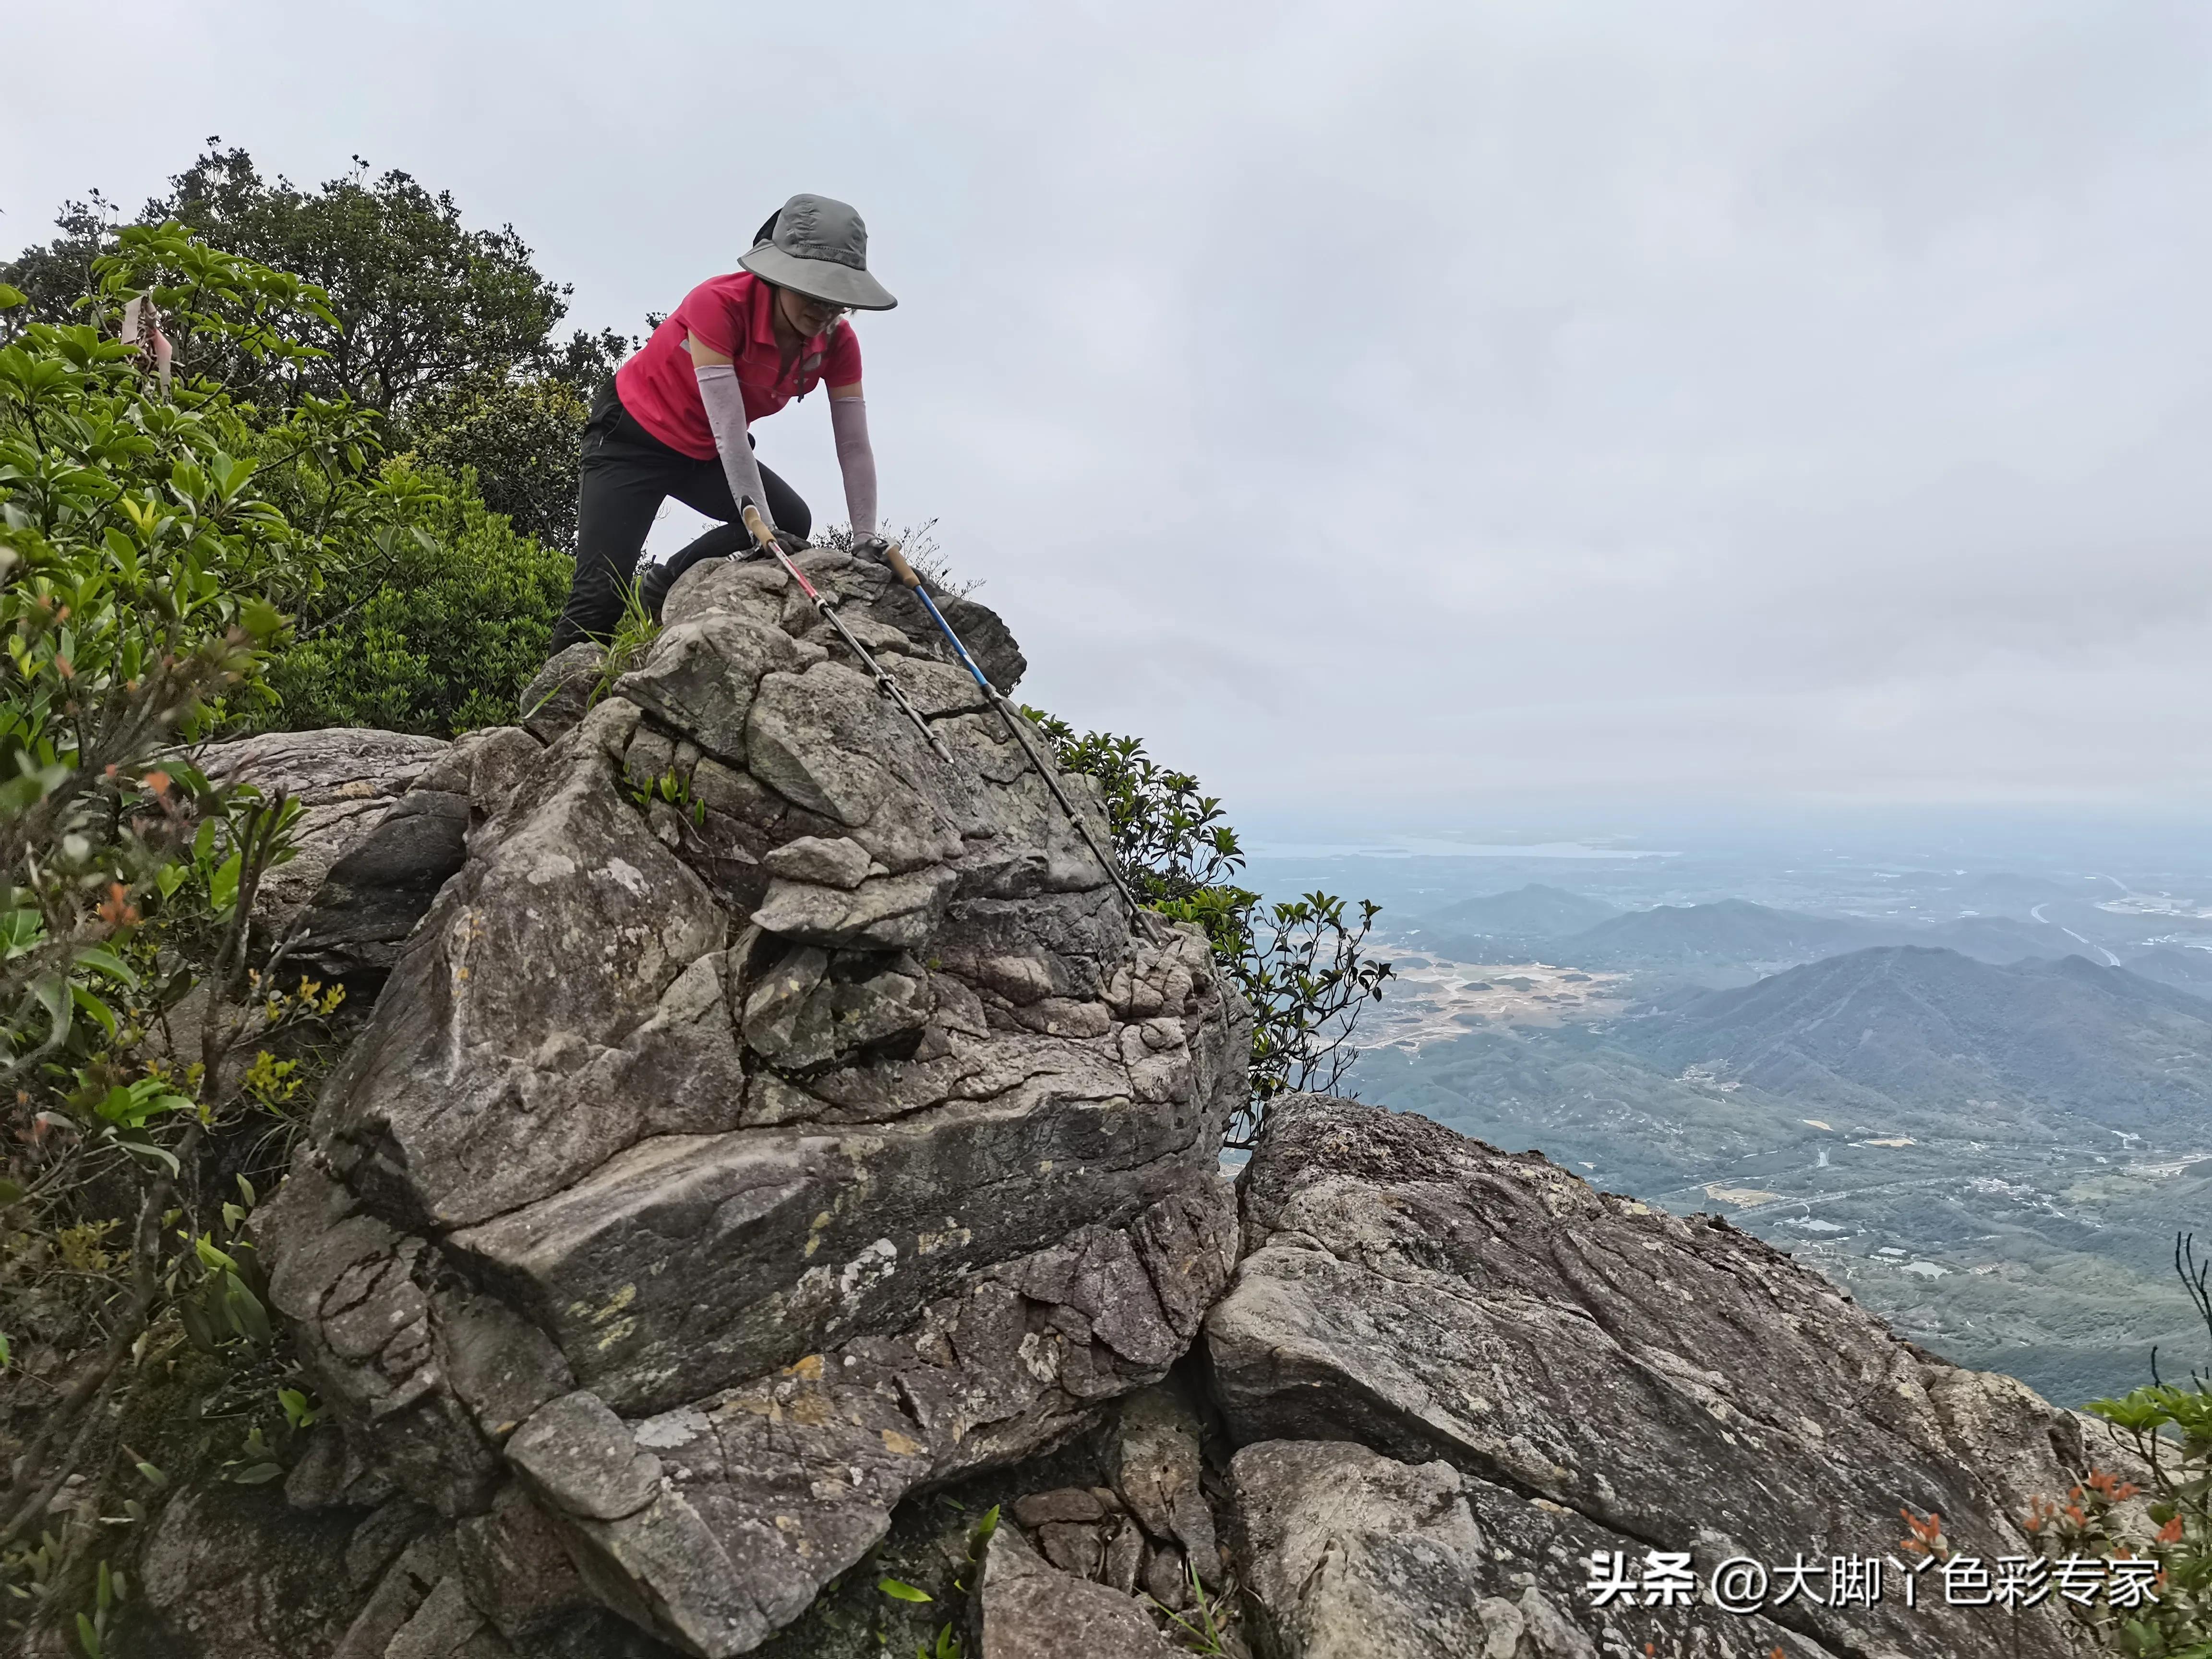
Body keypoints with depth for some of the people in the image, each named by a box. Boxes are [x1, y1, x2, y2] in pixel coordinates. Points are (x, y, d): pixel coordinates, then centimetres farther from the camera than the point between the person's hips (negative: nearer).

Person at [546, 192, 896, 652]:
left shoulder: (837, 342, -17)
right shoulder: (720, 304, -32)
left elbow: (854, 447, -17)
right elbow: (730, 432, -36)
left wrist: (866, 542, -26)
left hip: (706, 455, 6)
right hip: (634, 437, -6)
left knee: (792, 523, -16)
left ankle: (662, 592, 0)